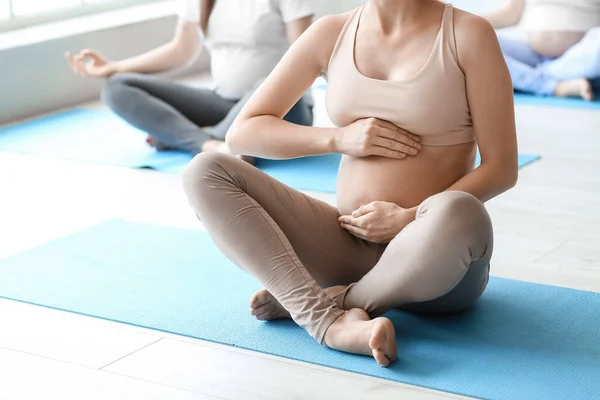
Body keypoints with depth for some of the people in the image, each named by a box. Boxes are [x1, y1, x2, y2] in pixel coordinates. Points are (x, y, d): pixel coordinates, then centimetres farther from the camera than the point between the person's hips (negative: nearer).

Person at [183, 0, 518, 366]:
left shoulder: (468, 35, -5)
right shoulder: (331, 33, 5)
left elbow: (501, 168, -6)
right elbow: (242, 132, 6)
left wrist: (408, 219, -18)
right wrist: (339, 138, -8)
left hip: (432, 255, -4)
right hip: (348, 247, 4)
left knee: (457, 213, -40)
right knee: (206, 172, -13)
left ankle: (335, 299, -14)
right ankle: (327, 319, -30)